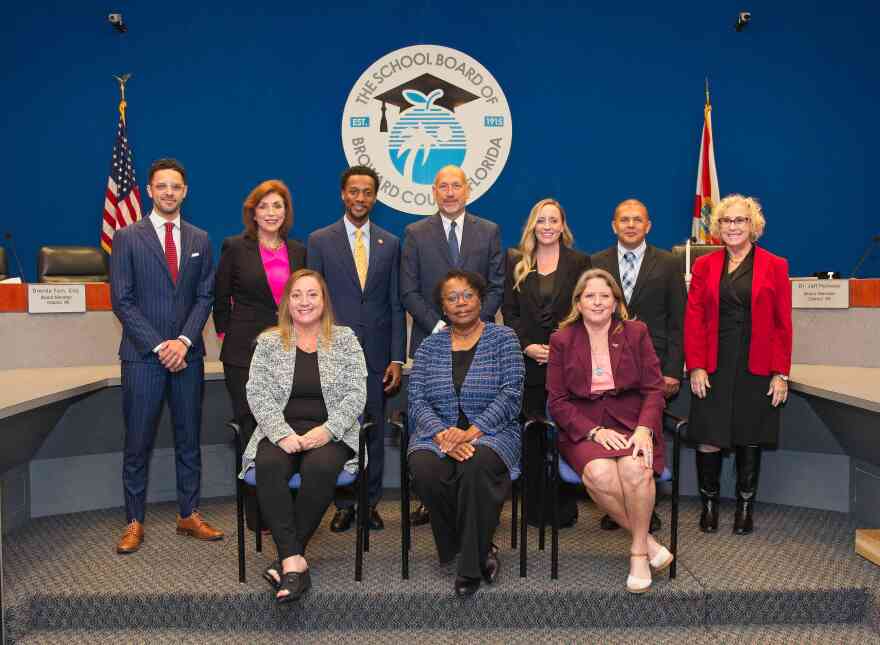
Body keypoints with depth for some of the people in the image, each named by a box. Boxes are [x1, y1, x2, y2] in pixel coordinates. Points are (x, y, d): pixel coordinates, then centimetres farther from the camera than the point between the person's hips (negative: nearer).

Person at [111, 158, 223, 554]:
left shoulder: (200, 240, 9)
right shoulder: (128, 238, 0)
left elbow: (205, 296, 5)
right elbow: (122, 301, -5)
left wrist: (184, 341, -9)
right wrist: (158, 346, -11)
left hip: (187, 355, 3)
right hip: (142, 357, -3)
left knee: (189, 440, 9)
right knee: (138, 444, 3)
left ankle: (188, 516, 21)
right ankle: (135, 523, 15)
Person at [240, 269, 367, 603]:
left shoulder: (345, 339, 8)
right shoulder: (268, 342, 11)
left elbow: (356, 393, 0)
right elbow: (257, 393, 2)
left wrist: (327, 430, -15)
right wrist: (283, 433, -14)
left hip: (331, 433, -1)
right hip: (282, 431, 1)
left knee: (320, 467, -33)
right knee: (268, 466, -31)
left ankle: (287, 556, -17)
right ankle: (294, 560, -31)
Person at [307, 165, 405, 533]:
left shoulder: (390, 244, 9)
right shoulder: (320, 241, 4)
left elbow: (396, 305, 7)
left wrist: (397, 358, 1)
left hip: (376, 354, 2)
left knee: (375, 430, 6)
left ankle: (370, 503, 19)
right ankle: (343, 505, 16)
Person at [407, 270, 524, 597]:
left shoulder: (503, 338, 5)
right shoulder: (430, 346, 12)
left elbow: (511, 395, -6)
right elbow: (417, 400, 2)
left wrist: (471, 432, -19)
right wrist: (442, 435, -17)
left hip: (490, 433, -2)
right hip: (438, 433, 3)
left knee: (477, 464, -35)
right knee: (425, 469, -30)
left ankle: (471, 566, -17)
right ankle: (479, 549, -6)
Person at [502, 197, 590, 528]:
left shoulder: (579, 262, 7)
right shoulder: (516, 262, 11)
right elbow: (509, 311, 6)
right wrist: (527, 346, -8)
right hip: (528, 362, 1)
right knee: (532, 437, 4)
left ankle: (565, 506, 10)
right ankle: (534, 507, 14)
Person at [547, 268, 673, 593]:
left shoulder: (636, 332, 8)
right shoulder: (562, 340, 7)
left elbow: (654, 389, 4)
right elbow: (557, 400, 2)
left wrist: (645, 429, -15)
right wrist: (594, 431, -13)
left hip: (632, 423, 0)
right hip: (583, 428, 0)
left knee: (634, 468, -32)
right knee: (599, 474, -32)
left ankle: (638, 552, -10)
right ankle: (647, 539, -9)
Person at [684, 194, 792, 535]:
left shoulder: (774, 267, 4)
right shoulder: (704, 266, 7)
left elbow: (782, 324, 2)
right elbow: (694, 319, 3)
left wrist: (781, 373, -4)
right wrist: (695, 367, -5)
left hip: (756, 369, 0)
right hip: (713, 368, 1)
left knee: (750, 439, 8)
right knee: (708, 440, -2)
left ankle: (745, 507, 23)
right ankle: (709, 504, 16)